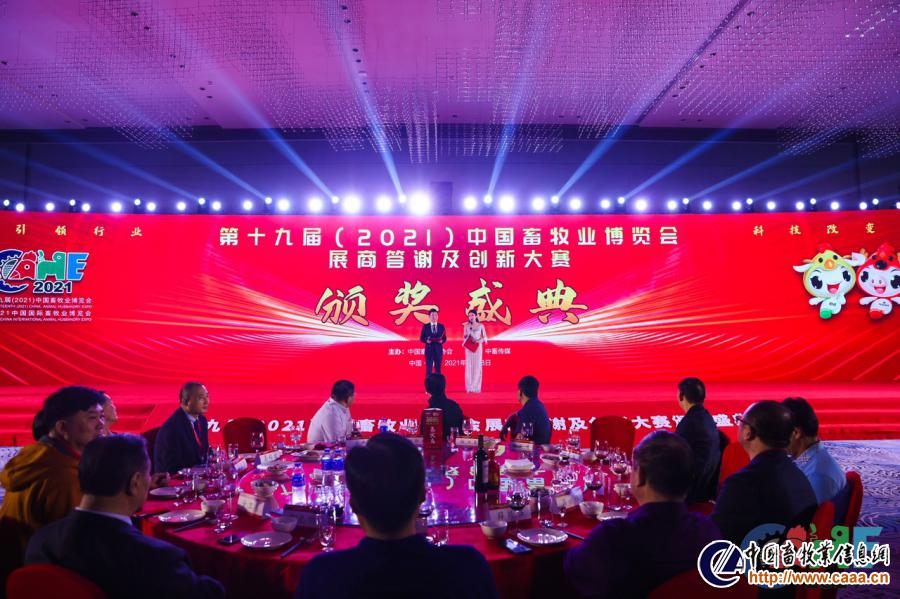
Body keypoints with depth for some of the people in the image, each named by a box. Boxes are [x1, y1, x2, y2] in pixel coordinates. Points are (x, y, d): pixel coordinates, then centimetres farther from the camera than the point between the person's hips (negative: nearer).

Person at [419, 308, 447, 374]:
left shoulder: (441, 326, 8)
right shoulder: (425, 326, 4)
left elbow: (444, 338, 9)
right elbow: (421, 338, 4)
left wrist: (442, 341, -12)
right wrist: (426, 340, -16)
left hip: (438, 350, 2)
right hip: (429, 349, -2)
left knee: (438, 369, 6)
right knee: (428, 369, -4)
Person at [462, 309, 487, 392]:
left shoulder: (480, 325, 3)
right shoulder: (466, 326, 5)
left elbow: (484, 337, 5)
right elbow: (464, 337, 8)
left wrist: (480, 340, -13)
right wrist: (466, 336, -13)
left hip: (478, 347, 0)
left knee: (477, 366, -1)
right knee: (469, 366, -2)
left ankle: (476, 387, 4)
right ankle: (469, 387, 2)